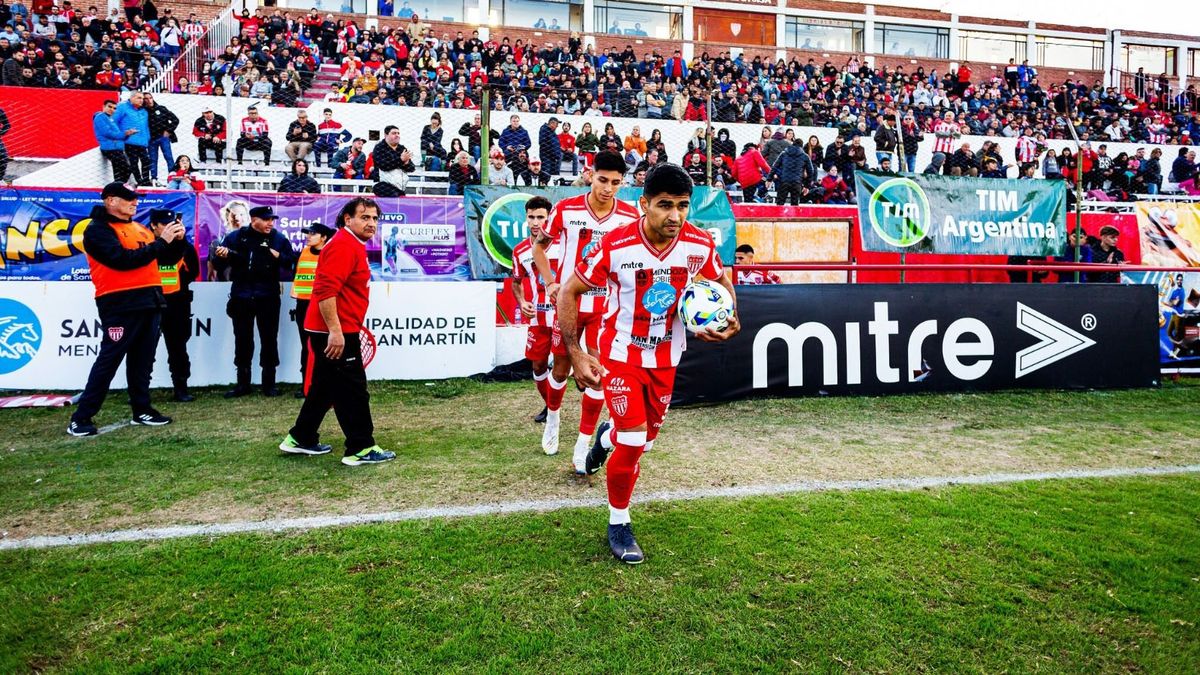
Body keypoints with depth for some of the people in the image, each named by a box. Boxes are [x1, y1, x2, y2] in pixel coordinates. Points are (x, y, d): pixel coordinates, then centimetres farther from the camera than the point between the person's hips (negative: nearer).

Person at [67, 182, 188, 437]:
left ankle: (142, 410, 19)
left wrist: (178, 240, -1)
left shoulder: (140, 228, 19)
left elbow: (168, 258, 19)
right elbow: (122, 259, -18)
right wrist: (161, 241, -16)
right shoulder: (97, 229, -4)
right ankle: (81, 418, 0)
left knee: (142, 360, 11)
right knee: (109, 361, -6)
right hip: (120, 304, -7)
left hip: (150, 302, 7)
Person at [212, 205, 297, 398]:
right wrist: (222, 255, -17)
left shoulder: (278, 238, 2)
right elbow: (219, 263, 4)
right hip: (241, 296, 1)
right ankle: (242, 383, 17)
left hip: (268, 297, -1)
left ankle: (269, 383, 12)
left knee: (269, 339, 3)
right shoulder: (236, 237, 3)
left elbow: (290, 262, -2)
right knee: (242, 340, 7)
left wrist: (278, 256, -19)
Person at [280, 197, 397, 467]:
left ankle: (300, 439, 30)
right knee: (353, 391, -3)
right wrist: (335, 331, -28)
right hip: (335, 333, -11)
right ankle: (361, 449, 5)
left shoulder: (354, 245, 16)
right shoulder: (343, 246, -16)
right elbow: (326, 290, -25)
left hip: (338, 331, 11)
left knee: (324, 387, 19)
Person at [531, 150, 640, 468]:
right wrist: (550, 282, -4)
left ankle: (583, 445, 8)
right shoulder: (566, 209, -8)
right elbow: (539, 246, 6)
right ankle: (552, 419, 41)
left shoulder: (630, 215, -6)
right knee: (561, 369, 12)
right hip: (569, 302, 0)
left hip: (607, 306, 0)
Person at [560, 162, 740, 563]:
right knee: (633, 444, -11)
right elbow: (569, 292, -13)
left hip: (666, 356, 4)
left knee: (646, 438, 18)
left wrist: (730, 320, -13)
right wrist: (576, 354, -19)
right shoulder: (616, 246, -25)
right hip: (621, 353, -4)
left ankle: (607, 438, 56)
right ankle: (618, 525, 15)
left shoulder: (700, 244, -15)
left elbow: (722, 282, 7)